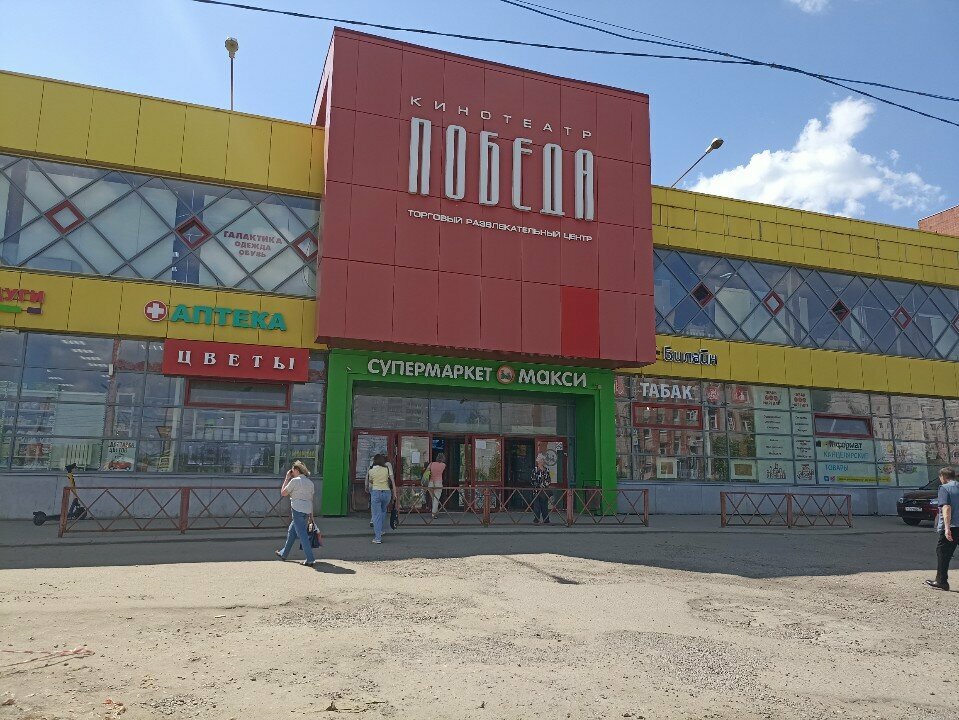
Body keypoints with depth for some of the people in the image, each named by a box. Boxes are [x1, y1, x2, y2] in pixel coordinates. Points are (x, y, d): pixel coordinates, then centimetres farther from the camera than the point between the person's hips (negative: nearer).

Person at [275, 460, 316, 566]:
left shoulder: (294, 481, -8)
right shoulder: (310, 482, 12)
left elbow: (283, 493, 1)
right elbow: (311, 500, 13)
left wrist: (287, 478, 6)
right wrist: (311, 515, 16)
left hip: (298, 510, -8)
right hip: (307, 511, 8)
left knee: (302, 534, -7)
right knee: (291, 531, 22)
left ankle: (310, 560, -11)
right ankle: (284, 554, 36)